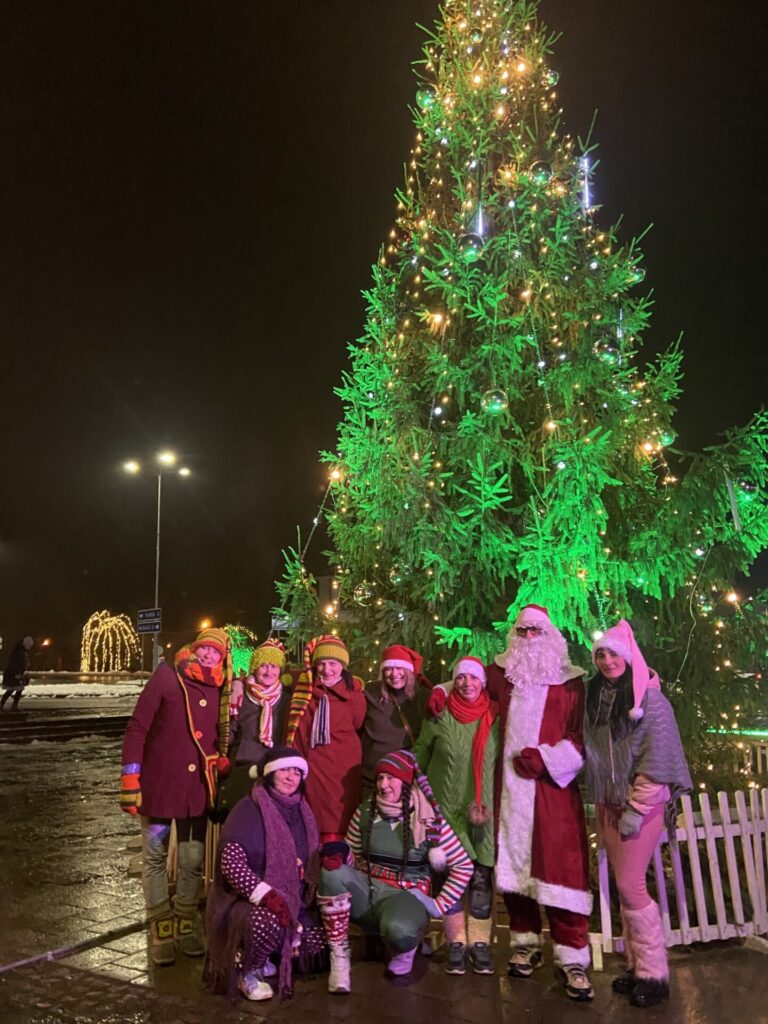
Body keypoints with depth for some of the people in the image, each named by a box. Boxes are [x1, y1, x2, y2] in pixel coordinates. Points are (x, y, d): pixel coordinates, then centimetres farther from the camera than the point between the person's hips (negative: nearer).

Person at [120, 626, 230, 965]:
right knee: (155, 858, 9)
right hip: (158, 784, -3)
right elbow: (137, 727, -9)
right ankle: (161, 931, 24)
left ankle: (185, 926, 28)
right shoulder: (167, 677, -8)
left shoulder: (218, 690, 4)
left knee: (193, 861, 10)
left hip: (197, 788, 4)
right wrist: (130, 778, -12)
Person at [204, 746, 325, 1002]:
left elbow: (312, 859, 13)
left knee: (318, 945, -9)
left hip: (292, 902, 7)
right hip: (245, 901, -7)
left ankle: (264, 957, 18)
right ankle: (247, 970, -4)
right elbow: (231, 864, -22)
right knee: (268, 923, -37)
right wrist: (268, 896, -30)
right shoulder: (248, 810, -14)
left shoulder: (301, 811, 6)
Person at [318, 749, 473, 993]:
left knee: (398, 930, -40)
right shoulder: (365, 811, 0)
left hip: (407, 894, -3)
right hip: (368, 890, 3)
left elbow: (463, 866, -4)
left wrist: (440, 904, -8)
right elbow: (351, 856, 12)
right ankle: (339, 956, -13)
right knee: (332, 872, -29)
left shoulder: (428, 820, -9)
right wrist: (336, 860, -10)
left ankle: (403, 951, 1)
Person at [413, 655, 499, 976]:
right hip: (446, 808, 0)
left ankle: (480, 944, 18)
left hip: (485, 811, 1)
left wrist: (495, 802, 1)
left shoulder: (496, 718, -1)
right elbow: (418, 758, 7)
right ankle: (456, 944, 17)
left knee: (481, 878, 4)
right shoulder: (440, 718, -3)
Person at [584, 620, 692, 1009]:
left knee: (630, 885, -7)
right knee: (625, 886, 10)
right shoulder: (596, 698, 5)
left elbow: (657, 758, -15)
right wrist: (601, 803, 9)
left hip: (643, 804, -5)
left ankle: (653, 973, 8)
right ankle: (635, 965, 22)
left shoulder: (649, 699, -13)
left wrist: (636, 809, -15)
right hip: (608, 805, 6)